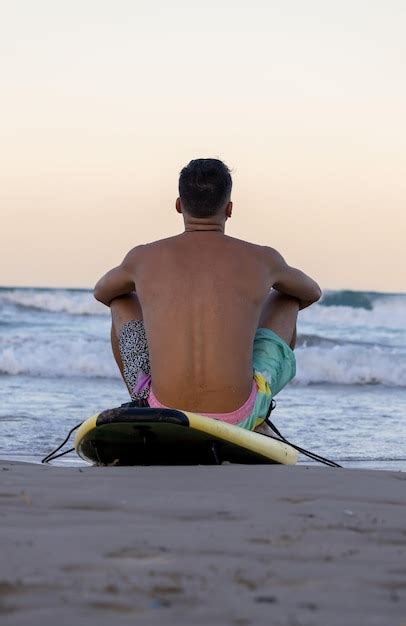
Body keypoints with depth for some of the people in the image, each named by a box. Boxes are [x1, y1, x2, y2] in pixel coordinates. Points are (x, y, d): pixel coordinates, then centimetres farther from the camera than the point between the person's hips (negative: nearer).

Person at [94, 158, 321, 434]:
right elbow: (312, 292, 25)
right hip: (238, 419, -1)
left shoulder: (144, 258, 3)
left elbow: (101, 291, 28)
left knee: (122, 299, 26)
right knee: (286, 297, 24)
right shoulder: (262, 260, 1)